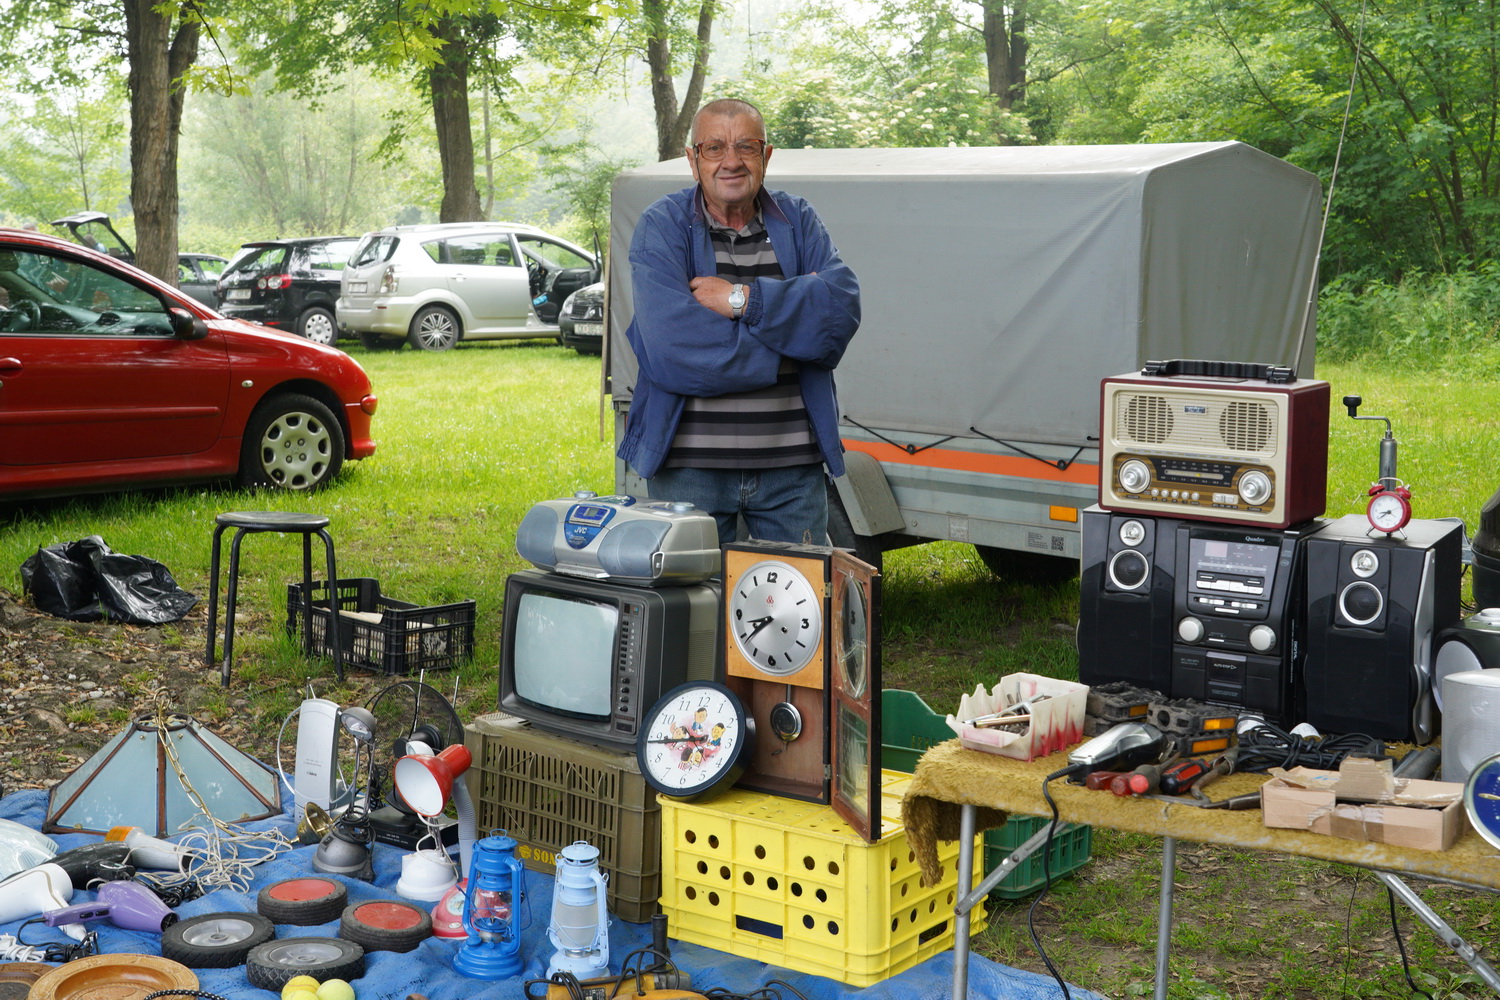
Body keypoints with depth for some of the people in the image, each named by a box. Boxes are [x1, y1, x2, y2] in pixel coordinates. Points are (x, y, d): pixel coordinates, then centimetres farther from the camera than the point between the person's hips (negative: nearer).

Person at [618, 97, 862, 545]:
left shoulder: (798, 221, 8)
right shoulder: (661, 228, -3)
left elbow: (842, 310, -9)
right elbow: (674, 349, -17)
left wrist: (743, 299, -16)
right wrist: (792, 330, -12)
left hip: (793, 464, 3)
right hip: (688, 465, -3)